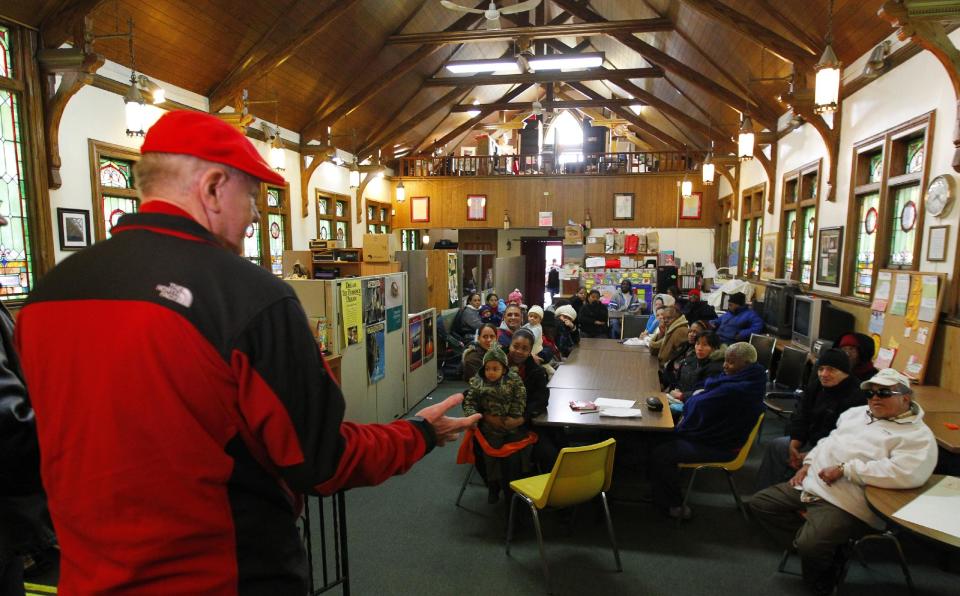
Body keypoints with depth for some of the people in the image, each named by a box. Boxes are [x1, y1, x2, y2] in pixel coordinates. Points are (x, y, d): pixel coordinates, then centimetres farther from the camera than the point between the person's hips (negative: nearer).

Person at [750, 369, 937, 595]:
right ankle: (818, 546, 2)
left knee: (811, 546, -27)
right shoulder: (857, 412, 16)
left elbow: (905, 473, -26)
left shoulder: (918, 435, -8)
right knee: (760, 502, 3)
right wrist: (808, 463, 8)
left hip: (846, 503, -8)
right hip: (810, 484, 8)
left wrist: (845, 469, -23)